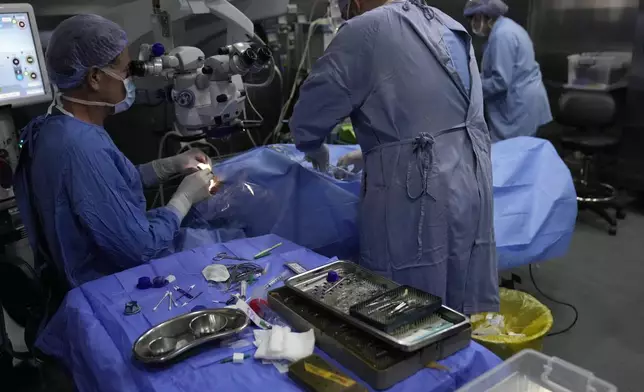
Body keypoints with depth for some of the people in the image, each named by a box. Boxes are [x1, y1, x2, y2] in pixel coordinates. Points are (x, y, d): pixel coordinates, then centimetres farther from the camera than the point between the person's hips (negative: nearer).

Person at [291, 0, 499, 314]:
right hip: (472, 184, 8)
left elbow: (308, 116, -5)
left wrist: (315, 151, 16)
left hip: (418, 196, -8)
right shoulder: (449, 26, 18)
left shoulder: (367, 28, -6)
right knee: (466, 312, 18)